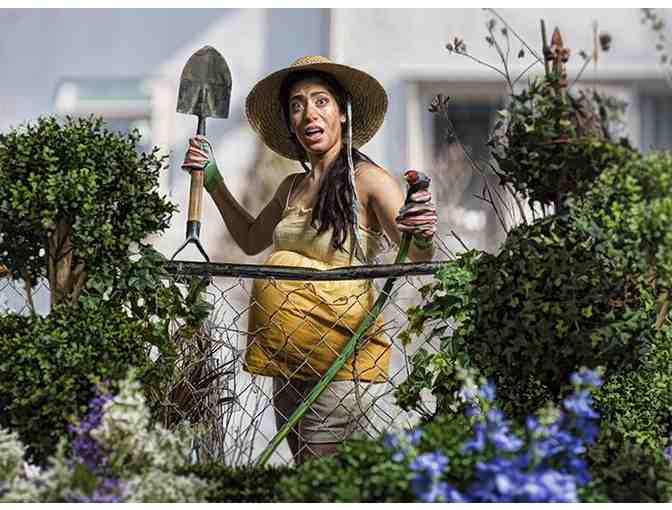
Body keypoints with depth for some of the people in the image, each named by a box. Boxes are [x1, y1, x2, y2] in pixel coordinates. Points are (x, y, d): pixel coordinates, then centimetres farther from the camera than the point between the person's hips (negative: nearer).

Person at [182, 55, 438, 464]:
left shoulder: (366, 179, -7)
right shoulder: (293, 187, 12)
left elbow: (416, 258, -14)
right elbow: (252, 239, 31)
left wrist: (422, 236, -36)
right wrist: (212, 179, 25)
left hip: (342, 353, -7)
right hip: (289, 351, 7)